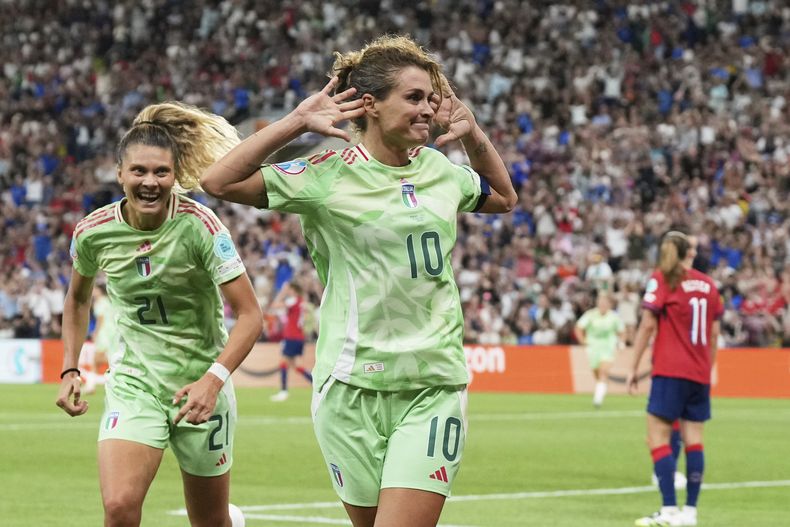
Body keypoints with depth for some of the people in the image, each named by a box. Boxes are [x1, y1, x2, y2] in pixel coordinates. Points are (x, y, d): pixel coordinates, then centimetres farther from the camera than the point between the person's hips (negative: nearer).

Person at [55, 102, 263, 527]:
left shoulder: (198, 226, -17)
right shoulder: (94, 232, -7)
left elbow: (249, 315, -17)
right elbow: (78, 299, 15)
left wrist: (213, 380, -30)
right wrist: (70, 370, 7)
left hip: (199, 386, -1)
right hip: (133, 382, 1)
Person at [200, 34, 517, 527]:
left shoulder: (440, 169, 9)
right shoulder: (329, 176, -5)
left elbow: (504, 198, 30)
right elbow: (219, 181, -8)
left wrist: (474, 135, 14)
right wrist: (296, 122, -11)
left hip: (435, 388, 2)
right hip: (353, 388, -2)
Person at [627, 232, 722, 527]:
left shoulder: (662, 280, -4)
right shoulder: (708, 284, 9)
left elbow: (648, 325, -9)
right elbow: (714, 333, 13)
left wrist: (633, 368, -4)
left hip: (670, 372, -5)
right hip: (700, 375, 5)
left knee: (658, 437, -5)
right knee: (693, 439, 6)